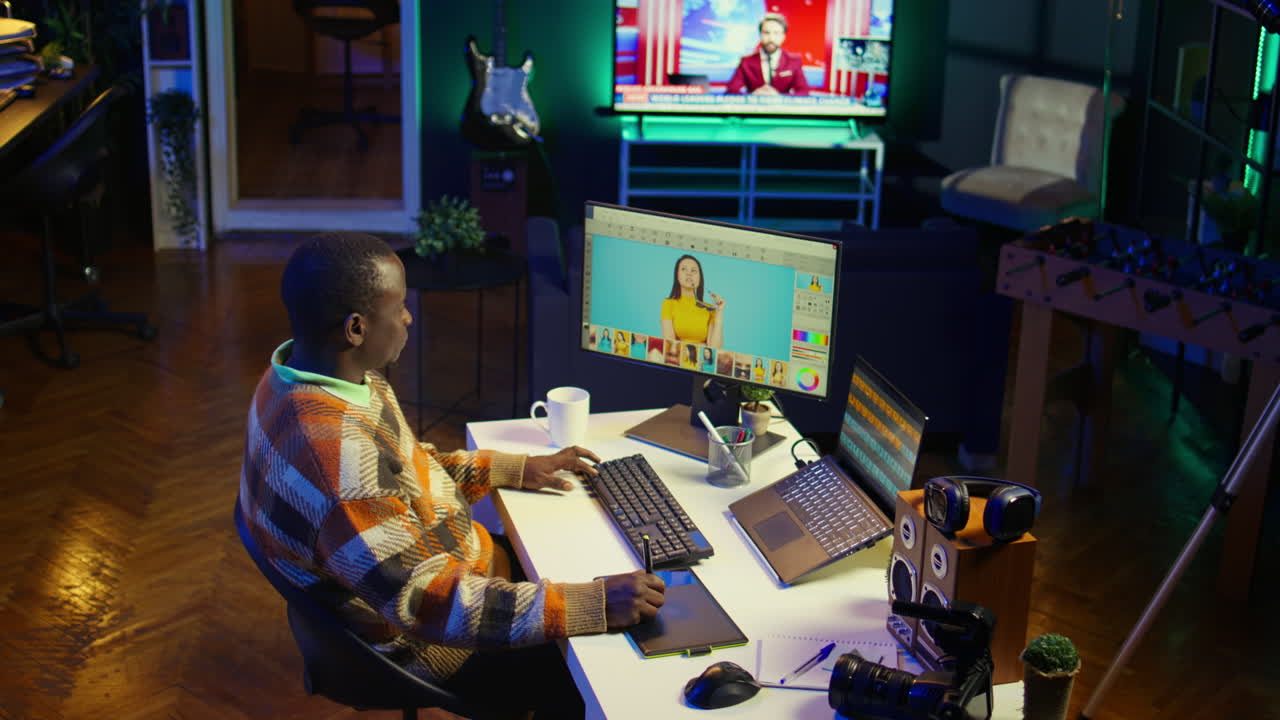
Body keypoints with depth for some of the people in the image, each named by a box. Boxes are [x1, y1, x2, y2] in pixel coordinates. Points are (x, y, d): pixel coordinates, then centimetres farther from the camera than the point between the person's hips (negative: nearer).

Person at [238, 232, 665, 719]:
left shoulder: (313, 374, -7)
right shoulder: (335, 450, -38)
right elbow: (427, 603, -37)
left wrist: (512, 469, 6)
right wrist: (596, 605, -37)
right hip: (424, 642, -9)